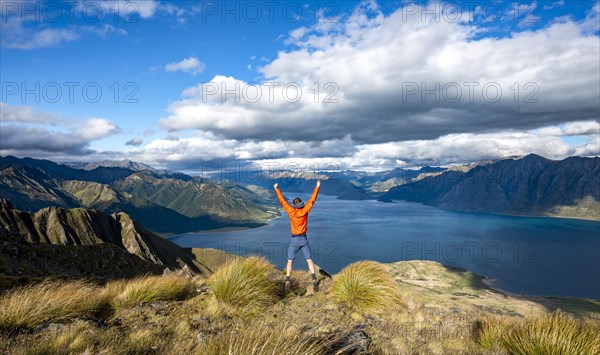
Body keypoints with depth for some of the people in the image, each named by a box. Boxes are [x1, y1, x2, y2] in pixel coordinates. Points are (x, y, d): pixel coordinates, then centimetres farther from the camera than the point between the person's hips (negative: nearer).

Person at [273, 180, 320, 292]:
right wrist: (317, 187, 11)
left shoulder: (291, 211, -8)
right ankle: (314, 280, -9)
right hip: (304, 240, 1)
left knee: (290, 261, 9)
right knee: (309, 260, 6)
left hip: (294, 240, -1)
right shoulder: (305, 210, -5)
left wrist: (277, 189, 4)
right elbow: (312, 199, 3)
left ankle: (287, 281, -4)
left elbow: (282, 201, -3)